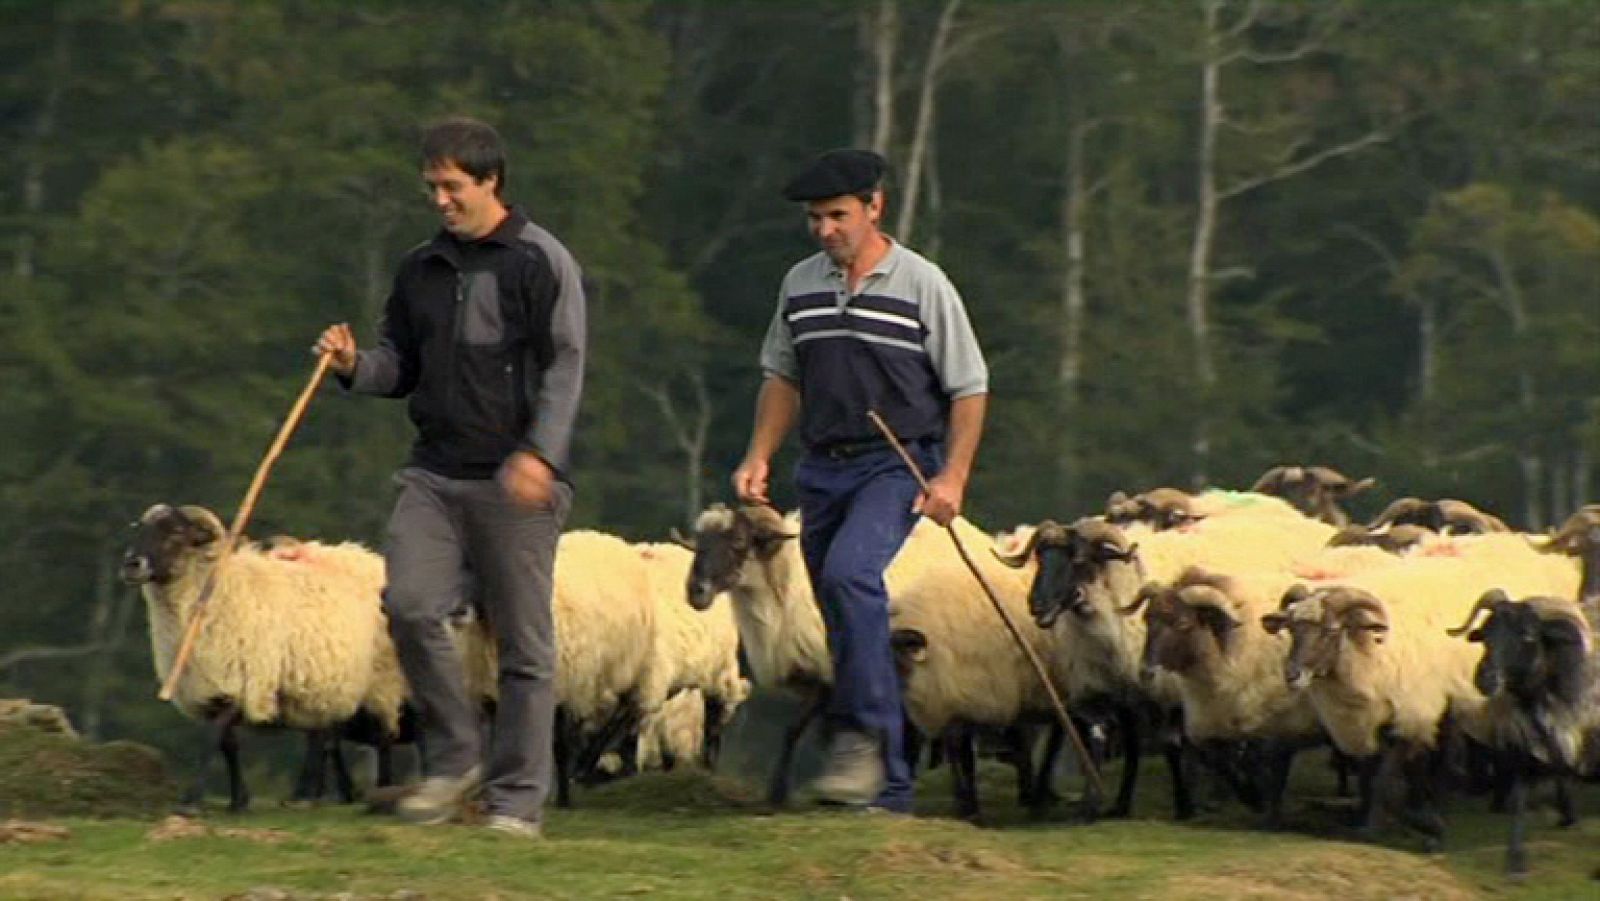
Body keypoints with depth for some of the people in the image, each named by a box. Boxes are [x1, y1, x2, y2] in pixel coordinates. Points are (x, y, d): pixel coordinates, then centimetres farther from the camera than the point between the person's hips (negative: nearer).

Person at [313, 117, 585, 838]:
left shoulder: (540, 262, -2)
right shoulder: (421, 268, 16)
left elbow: (564, 366, -9)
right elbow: (401, 364, 22)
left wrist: (539, 452, -22)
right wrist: (356, 366, -1)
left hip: (516, 482, -5)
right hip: (434, 473, 5)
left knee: (522, 638, -1)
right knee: (409, 604, -13)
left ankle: (517, 798, 6)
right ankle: (454, 758, 4)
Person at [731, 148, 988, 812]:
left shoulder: (922, 285, -3)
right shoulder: (801, 285, 11)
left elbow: (969, 388, -2)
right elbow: (782, 377, 20)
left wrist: (952, 478, -11)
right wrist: (759, 457, 7)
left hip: (899, 465, -6)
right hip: (824, 469, 6)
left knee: (850, 571, -31)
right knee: (847, 631, 4)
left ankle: (863, 733, -27)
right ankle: (887, 788, 10)